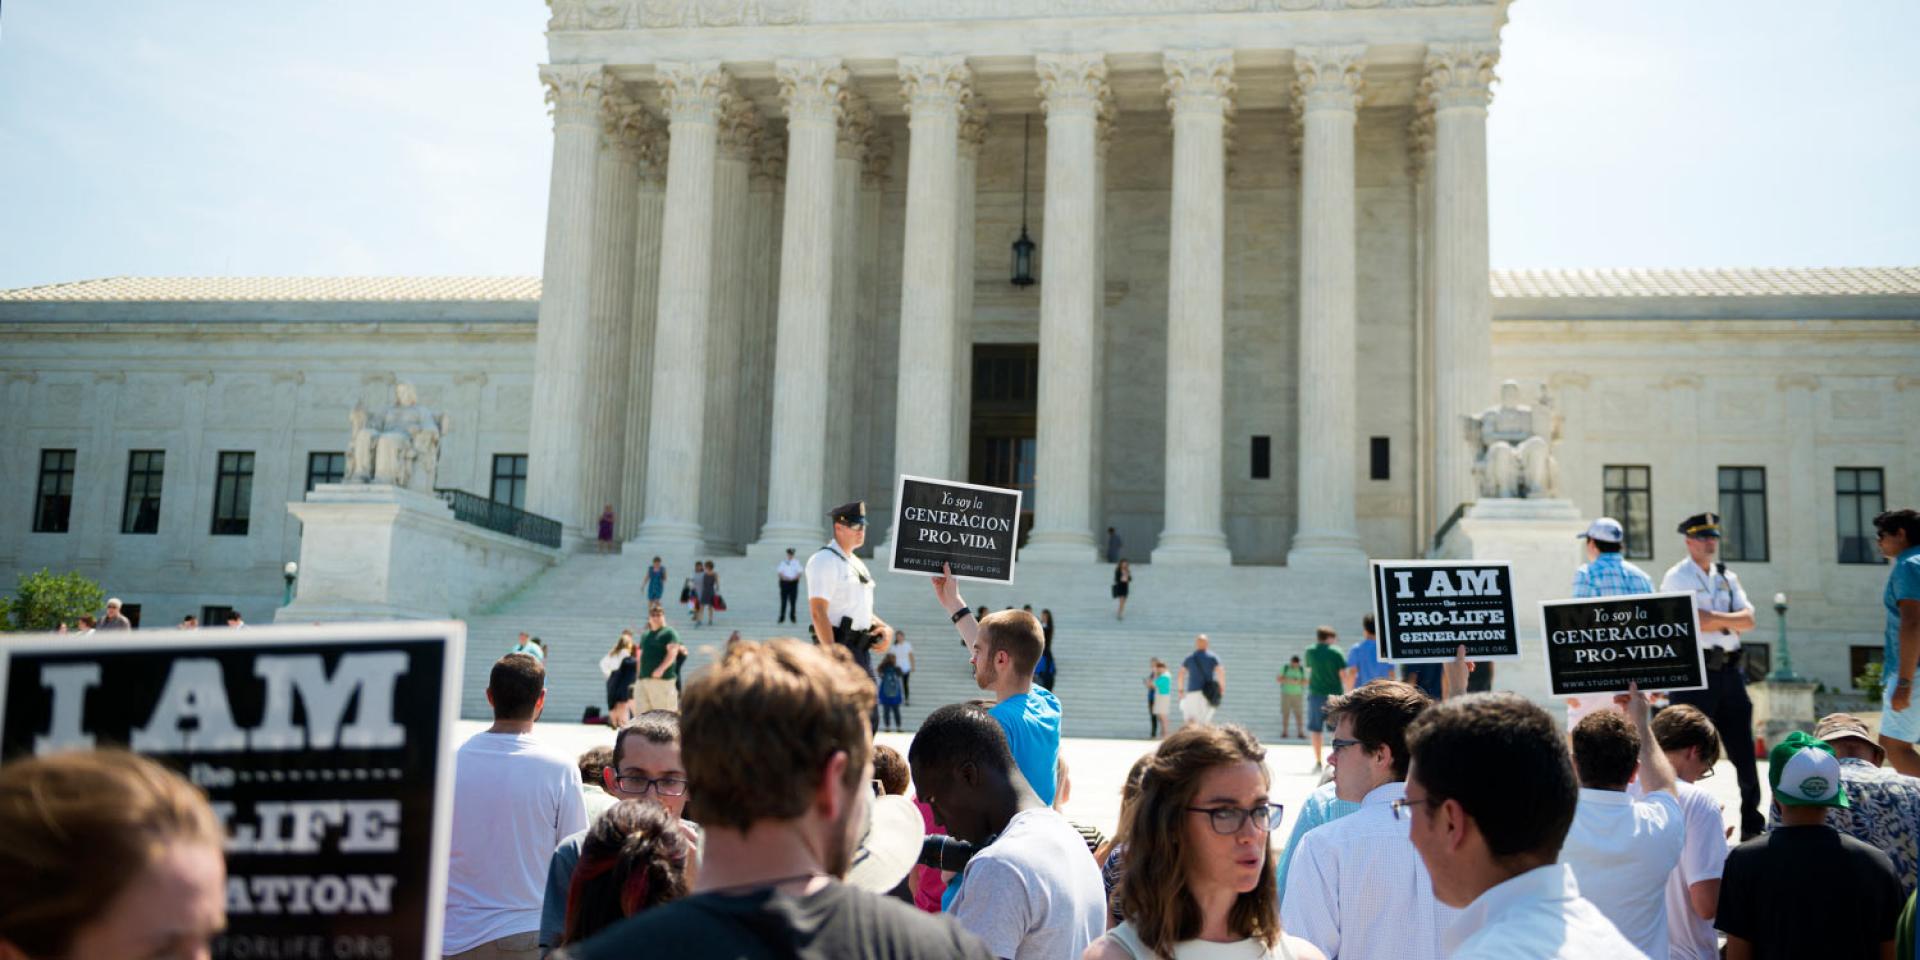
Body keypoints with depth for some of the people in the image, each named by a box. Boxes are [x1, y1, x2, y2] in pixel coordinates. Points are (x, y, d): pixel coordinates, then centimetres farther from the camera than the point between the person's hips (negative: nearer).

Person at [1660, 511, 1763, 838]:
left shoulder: (1727, 577, 16)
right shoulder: (1677, 577, -3)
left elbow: (1748, 620, 3)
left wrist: (1713, 619, -11)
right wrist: (1730, 620, -5)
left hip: (1729, 669, 6)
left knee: (1743, 747, 10)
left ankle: (1752, 823, 21)